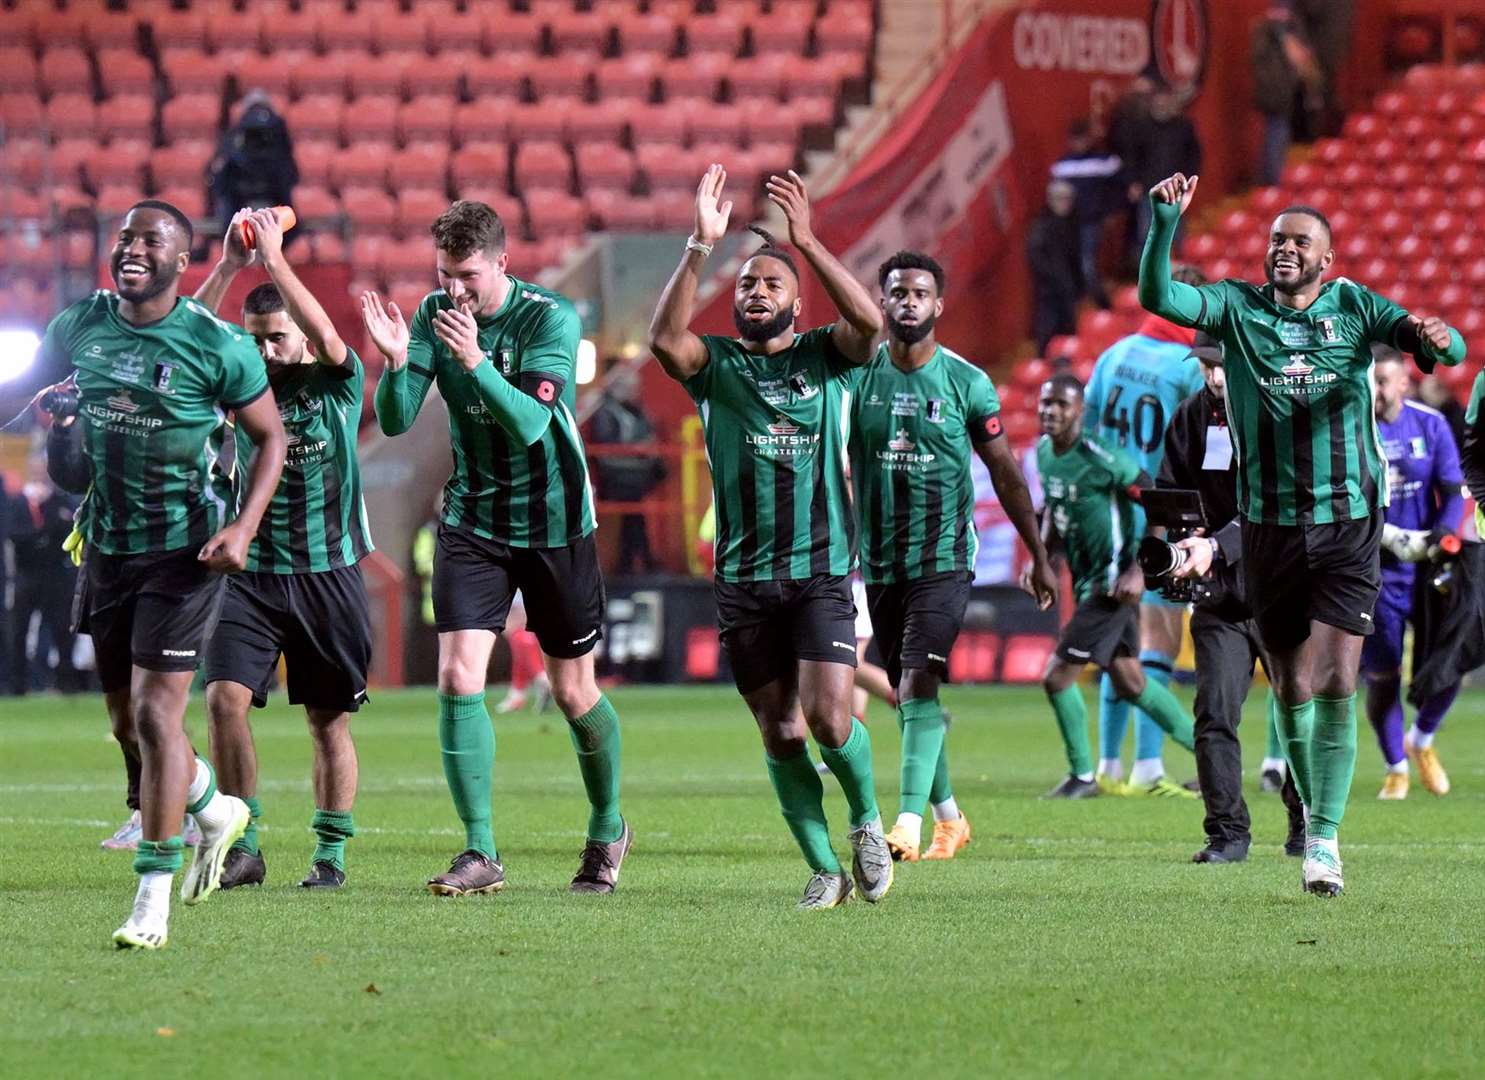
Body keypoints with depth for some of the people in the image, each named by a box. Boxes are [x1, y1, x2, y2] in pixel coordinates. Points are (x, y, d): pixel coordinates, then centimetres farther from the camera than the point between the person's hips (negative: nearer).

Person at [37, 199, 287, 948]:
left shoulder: (217, 346, -13)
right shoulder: (77, 328, 0)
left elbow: (270, 437, -3)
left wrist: (244, 527, -14)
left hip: (186, 547, -6)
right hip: (107, 544, 6)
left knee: (156, 712, -12)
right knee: (126, 721, 13)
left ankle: (153, 898, -8)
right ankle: (216, 810, 42)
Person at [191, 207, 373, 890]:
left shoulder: (338, 385, 0)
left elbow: (327, 337, -20)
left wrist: (274, 258, -20)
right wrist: (228, 265, -16)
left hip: (329, 573, -2)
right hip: (253, 572, 2)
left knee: (330, 720, 3)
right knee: (225, 698, -12)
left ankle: (331, 854, 12)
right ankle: (243, 847, -5)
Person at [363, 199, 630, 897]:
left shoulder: (550, 318, -16)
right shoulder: (435, 315, -4)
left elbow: (530, 422, -27)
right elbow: (394, 421, -9)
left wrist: (474, 361, -39)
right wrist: (396, 363, -28)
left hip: (554, 521, -3)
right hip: (472, 520, 3)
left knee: (573, 693, 7)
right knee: (458, 678, -11)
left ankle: (607, 831, 30)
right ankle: (480, 853, -7)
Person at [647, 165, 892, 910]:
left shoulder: (825, 357, 5)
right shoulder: (716, 365, 6)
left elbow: (869, 322, -16)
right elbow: (665, 337, -15)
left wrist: (806, 240, -21)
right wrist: (702, 246, -23)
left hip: (822, 573, -2)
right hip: (743, 578, 2)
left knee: (829, 720, -13)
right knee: (780, 736, 3)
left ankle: (867, 820, 14)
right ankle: (824, 870, 13)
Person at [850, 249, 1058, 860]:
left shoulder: (967, 383, -2)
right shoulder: (859, 375, 1)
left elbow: (1004, 472, 6)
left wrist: (1039, 555, 10)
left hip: (944, 558, -3)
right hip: (880, 562, 3)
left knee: (918, 686, -18)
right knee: (907, 696, 10)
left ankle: (909, 822, -25)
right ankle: (948, 817, 25)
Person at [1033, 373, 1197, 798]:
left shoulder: (1100, 459, -21)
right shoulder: (1044, 451, 4)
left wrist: (1138, 570, -21)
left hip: (1113, 583, -9)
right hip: (1086, 580, 9)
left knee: (1057, 676, -9)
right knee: (1130, 683, 16)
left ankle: (1082, 776, 8)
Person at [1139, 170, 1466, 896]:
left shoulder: (1353, 306, 3)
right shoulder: (1238, 308, 4)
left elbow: (1418, 335, -8)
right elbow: (1157, 297, -9)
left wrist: (1434, 339, -32)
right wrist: (1165, 224, -24)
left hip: (1348, 525, -1)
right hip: (1270, 529, 1)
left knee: (1336, 684, -11)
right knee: (1292, 689, 7)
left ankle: (1326, 837, -7)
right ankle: (1313, 814, 26)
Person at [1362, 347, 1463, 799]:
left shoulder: (1430, 424, 1)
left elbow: (1452, 491, 2)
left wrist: (1443, 534, -18)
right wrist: (1388, 536, -23)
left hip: (1427, 565, 2)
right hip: (1374, 571, -2)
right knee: (1381, 675, -1)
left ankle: (1421, 740, 25)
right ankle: (1396, 767, 19)